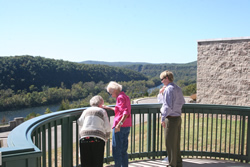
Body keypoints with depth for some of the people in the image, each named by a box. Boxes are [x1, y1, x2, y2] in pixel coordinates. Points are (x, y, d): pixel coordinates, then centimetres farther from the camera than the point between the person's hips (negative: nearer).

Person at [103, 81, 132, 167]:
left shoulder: (120, 97, -12)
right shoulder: (125, 96, 16)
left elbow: (126, 112, -23)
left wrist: (119, 124, -30)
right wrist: (109, 108, 32)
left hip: (120, 127, -9)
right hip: (127, 127, 9)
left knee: (116, 150, 0)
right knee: (123, 150, 15)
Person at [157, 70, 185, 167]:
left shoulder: (169, 89, -16)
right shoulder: (178, 88, 13)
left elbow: (168, 106, -23)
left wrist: (163, 118, -16)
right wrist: (161, 93, 16)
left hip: (171, 118, -9)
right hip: (178, 118, 9)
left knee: (170, 143, 1)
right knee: (176, 142, 17)